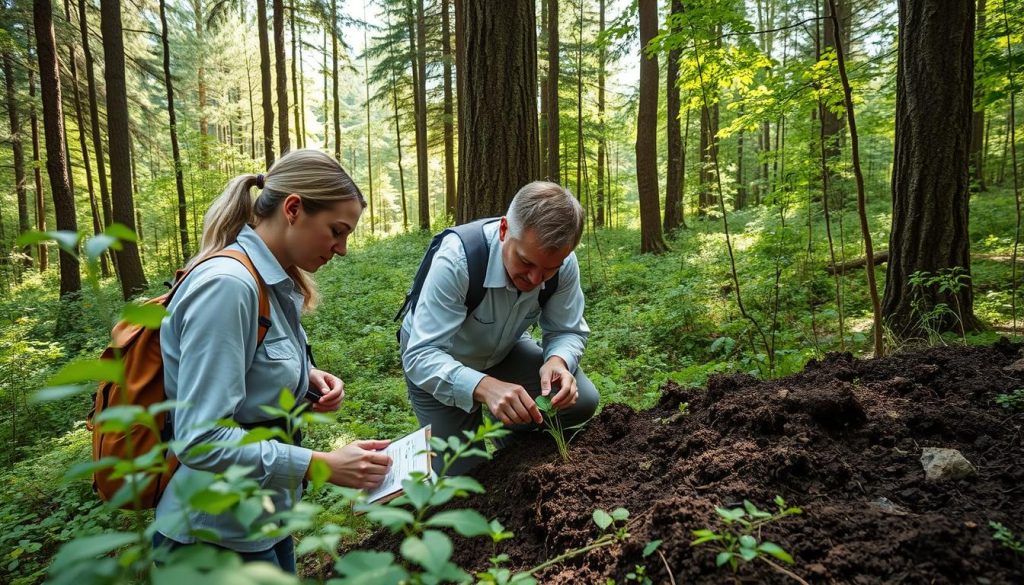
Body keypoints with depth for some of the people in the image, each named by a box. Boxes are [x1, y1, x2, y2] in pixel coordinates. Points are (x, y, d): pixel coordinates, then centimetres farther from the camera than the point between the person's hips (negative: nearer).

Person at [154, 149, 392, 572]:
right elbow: (201, 440, -28)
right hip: (215, 535, -8)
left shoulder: (274, 282, 2)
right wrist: (324, 465, -26)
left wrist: (305, 378, -4)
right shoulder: (227, 284, -26)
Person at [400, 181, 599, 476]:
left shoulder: (564, 264, -25)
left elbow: (568, 331, -13)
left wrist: (558, 361, -37)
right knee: (461, 473, -7)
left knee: (582, 401, -13)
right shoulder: (457, 259, -38)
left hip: (503, 351, 4)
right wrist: (485, 387, -56)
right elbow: (421, 355, -40)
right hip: (436, 360, -3)